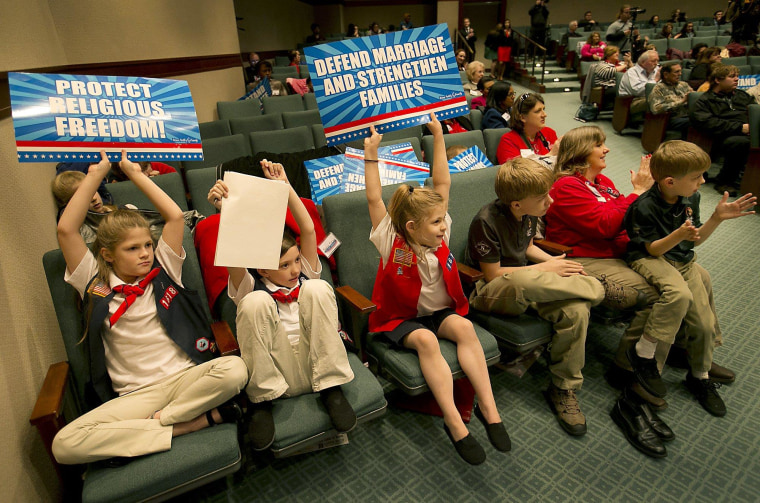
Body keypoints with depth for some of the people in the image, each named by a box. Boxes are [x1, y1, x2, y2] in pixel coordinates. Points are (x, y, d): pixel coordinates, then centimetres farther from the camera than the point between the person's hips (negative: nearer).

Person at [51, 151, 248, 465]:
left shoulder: (163, 271, 9)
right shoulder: (95, 285, 8)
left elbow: (175, 216, 1)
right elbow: (66, 230, -3)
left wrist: (134, 172, 7)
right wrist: (96, 173, 1)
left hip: (186, 377, 0)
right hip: (136, 395, 1)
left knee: (234, 369, -32)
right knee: (64, 444, -25)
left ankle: (156, 421, -13)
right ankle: (196, 421, -21)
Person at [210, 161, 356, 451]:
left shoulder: (306, 278, 16)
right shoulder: (252, 289, 9)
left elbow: (308, 230, 4)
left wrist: (285, 187, -2)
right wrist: (225, 211, -20)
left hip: (318, 368, 2)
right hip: (276, 375, -1)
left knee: (318, 289, -21)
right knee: (255, 302, -25)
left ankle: (331, 389, -14)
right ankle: (262, 399, -13)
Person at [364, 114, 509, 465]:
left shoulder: (437, 235, -2)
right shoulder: (393, 245, -13)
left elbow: (442, 183, -2)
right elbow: (374, 200, -19)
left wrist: (438, 137, -2)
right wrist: (371, 157, -21)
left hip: (439, 310, 4)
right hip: (400, 316, -4)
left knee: (464, 328, -26)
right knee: (425, 340, -34)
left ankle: (487, 406, -24)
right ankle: (454, 422, -32)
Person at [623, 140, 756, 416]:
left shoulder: (691, 198, 1)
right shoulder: (643, 208, -21)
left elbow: (696, 240, 11)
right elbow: (653, 249, -15)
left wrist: (717, 217, -2)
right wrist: (679, 235, -32)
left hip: (683, 260, 7)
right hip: (649, 259, -7)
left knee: (704, 322, 2)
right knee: (680, 294, -38)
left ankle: (700, 377, 26)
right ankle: (643, 352, -22)